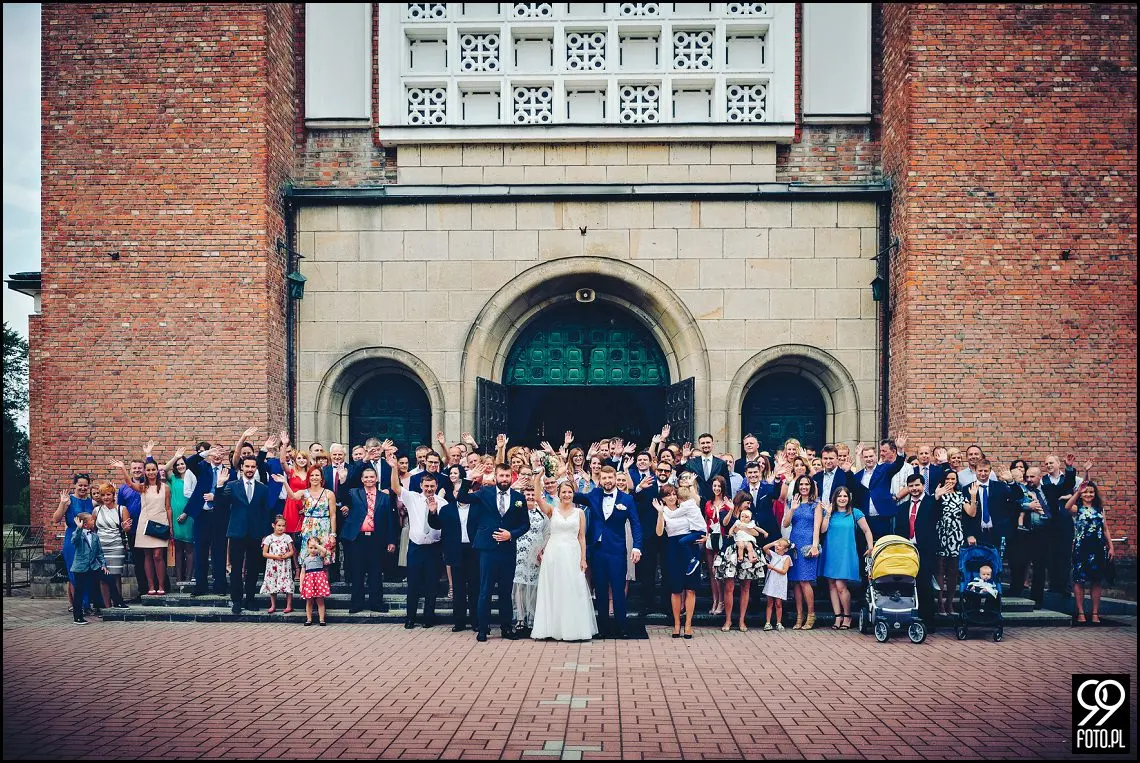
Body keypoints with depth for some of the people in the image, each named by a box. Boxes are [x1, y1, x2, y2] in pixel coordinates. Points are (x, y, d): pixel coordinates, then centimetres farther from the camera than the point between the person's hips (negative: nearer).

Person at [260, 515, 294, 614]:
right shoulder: (269, 538, 1)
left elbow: (291, 551, 4)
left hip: (285, 565, -1)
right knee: (272, 585, 5)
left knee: (287, 584, -5)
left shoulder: (287, 537, 3)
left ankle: (289, 606, 3)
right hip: (272, 566, 1)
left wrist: (285, 556, -15)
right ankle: (273, 606, 16)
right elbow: (264, 553, 0)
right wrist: (275, 556, -13)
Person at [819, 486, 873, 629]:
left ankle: (847, 616, 5)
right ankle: (838, 617, 8)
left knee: (840, 585, -11)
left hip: (846, 554, -3)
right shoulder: (830, 512, 9)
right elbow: (822, 530, -1)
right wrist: (828, 514, -7)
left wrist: (871, 547, -5)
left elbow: (867, 531, 5)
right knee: (832, 586, 2)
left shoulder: (855, 513, 4)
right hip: (830, 554, 3)